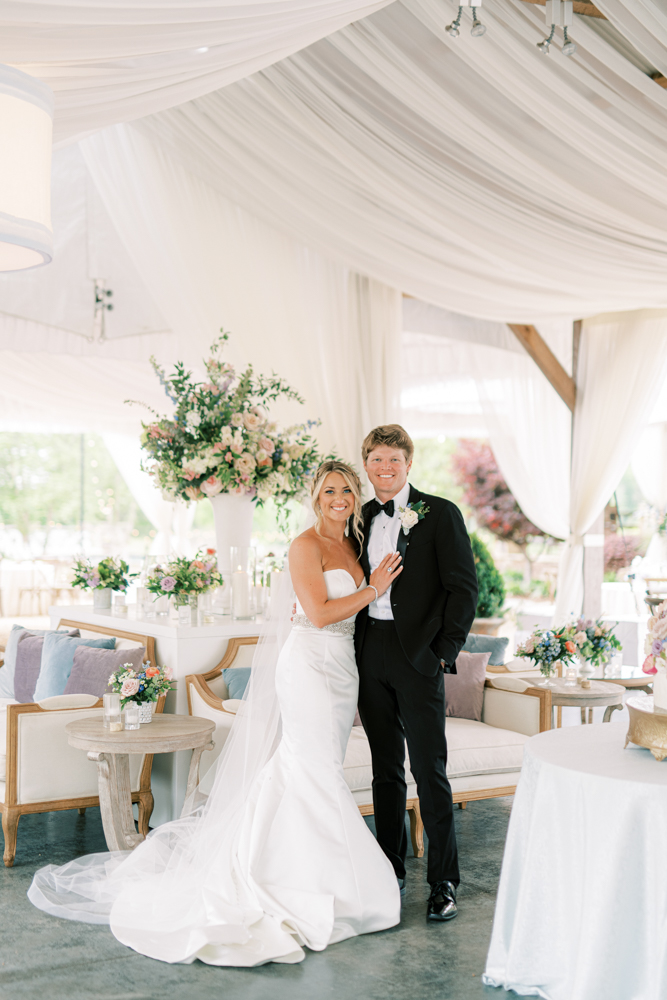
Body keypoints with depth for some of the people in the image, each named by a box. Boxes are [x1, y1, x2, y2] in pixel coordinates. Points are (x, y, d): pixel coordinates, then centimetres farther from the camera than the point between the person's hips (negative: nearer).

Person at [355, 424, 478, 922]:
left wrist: (445, 651, -10)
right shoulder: (362, 517, 12)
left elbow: (464, 587, -6)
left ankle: (443, 881, 9)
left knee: (430, 771, -2)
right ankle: (391, 868, 25)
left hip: (418, 655, -5)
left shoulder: (440, 513, -3)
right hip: (371, 654, 5)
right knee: (385, 768, 13)